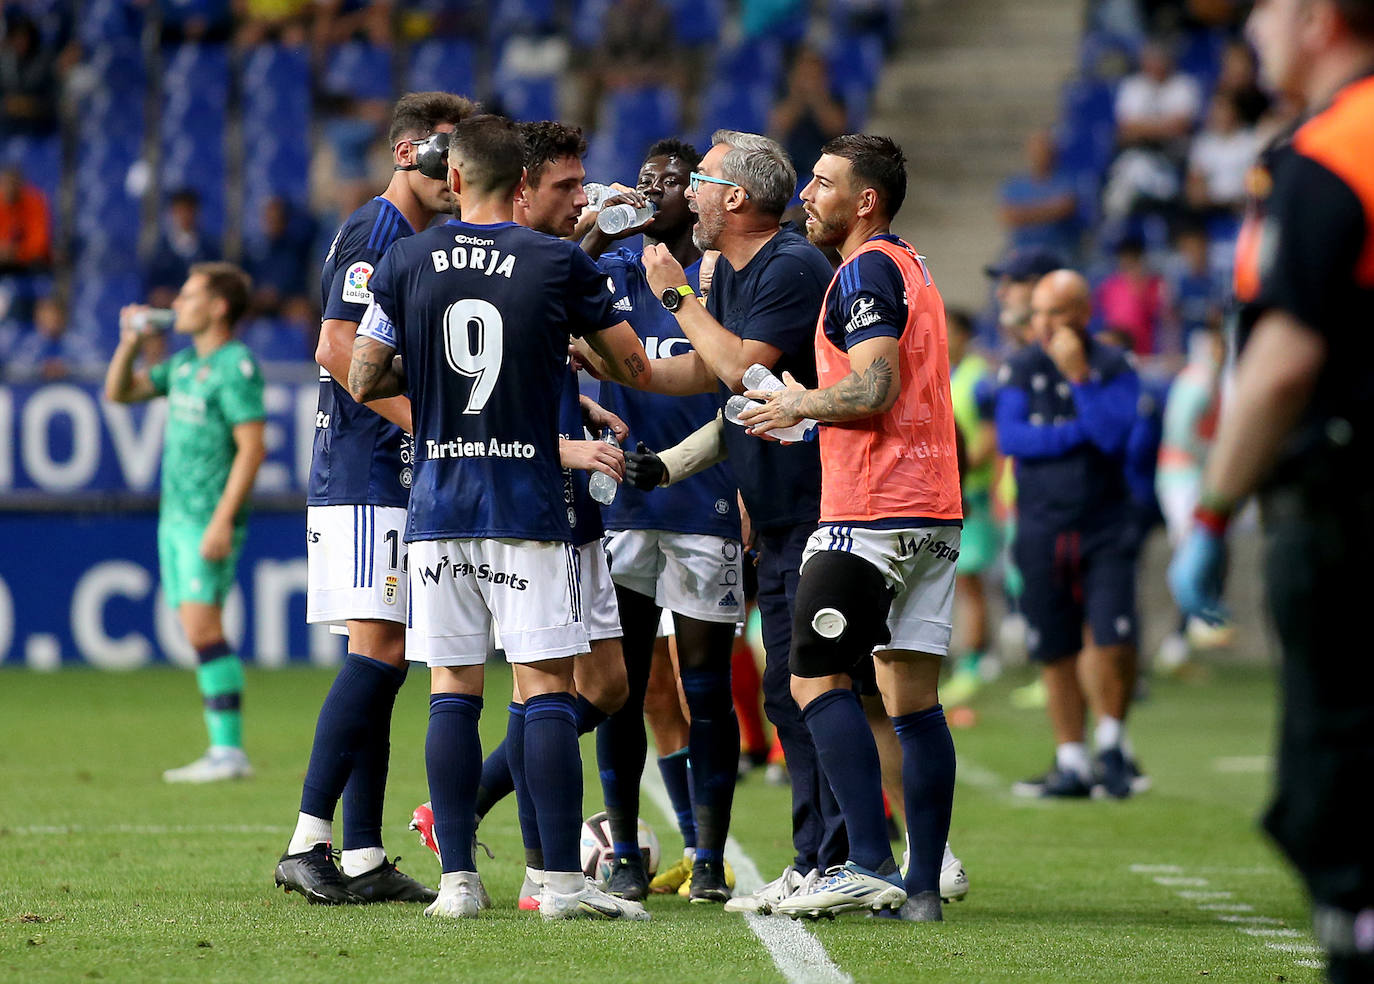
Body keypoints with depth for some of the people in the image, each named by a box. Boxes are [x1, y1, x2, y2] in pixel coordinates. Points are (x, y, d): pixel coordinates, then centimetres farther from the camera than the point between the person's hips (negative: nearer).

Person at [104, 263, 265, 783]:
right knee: (198, 634, 6)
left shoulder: (236, 367, -11)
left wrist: (223, 520, -22)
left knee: (203, 631, -14)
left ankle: (229, 750, -13)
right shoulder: (183, 364, 15)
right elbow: (119, 392, 24)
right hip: (174, 516, 9)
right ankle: (222, 751, 6)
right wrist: (131, 343, 7)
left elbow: (252, 447, -17)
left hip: (209, 520, -9)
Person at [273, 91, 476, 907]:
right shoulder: (373, 234, -9)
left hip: (401, 482, 9)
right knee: (379, 652, -16)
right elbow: (337, 351, -19)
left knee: (384, 662, 7)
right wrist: (426, 417, -19)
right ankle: (309, 840, -18)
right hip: (364, 481, -9)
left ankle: (363, 857, 7)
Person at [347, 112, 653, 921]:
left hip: (438, 507, 2)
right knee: (548, 690, -2)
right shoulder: (561, 265, -4)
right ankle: (563, 879, -7)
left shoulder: (406, 264, 1)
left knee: (453, 693, 6)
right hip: (529, 506, -2)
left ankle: (458, 878, 3)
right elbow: (636, 369, 5)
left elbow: (363, 381, 5)